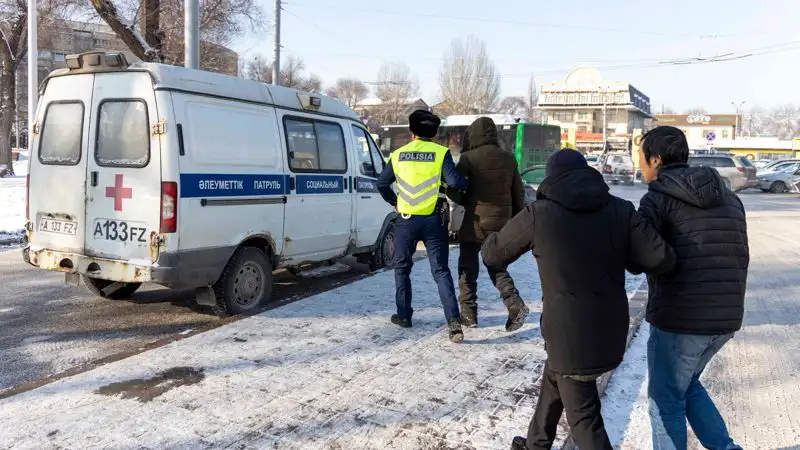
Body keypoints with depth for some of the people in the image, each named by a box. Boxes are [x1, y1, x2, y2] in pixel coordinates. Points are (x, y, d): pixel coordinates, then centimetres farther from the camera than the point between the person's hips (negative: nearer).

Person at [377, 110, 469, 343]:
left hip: (406, 220, 1)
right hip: (433, 220, -1)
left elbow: (382, 184, 9)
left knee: (402, 267, 19)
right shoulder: (440, 153, -4)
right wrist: (467, 184, 7)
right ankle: (453, 320, -8)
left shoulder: (398, 154, 5)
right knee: (440, 270, 3)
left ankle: (404, 315, 24)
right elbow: (454, 181, -14)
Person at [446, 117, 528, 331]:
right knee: (497, 266, 17)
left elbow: (453, 188, -10)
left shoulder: (470, 158, -10)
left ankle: (468, 313, 13)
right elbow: (519, 194, 10)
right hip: (501, 221, 5)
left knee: (468, 267, 10)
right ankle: (516, 306, 1)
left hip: (476, 221, -5)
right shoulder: (509, 159, 6)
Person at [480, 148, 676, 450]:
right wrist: (621, 257, 10)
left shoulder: (537, 214, -11)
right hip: (610, 331, 6)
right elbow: (663, 259, -8)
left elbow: (492, 254, 1)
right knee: (553, 378, 29)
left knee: (584, 419, 9)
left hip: (570, 335, -5)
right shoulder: (621, 210, -2)